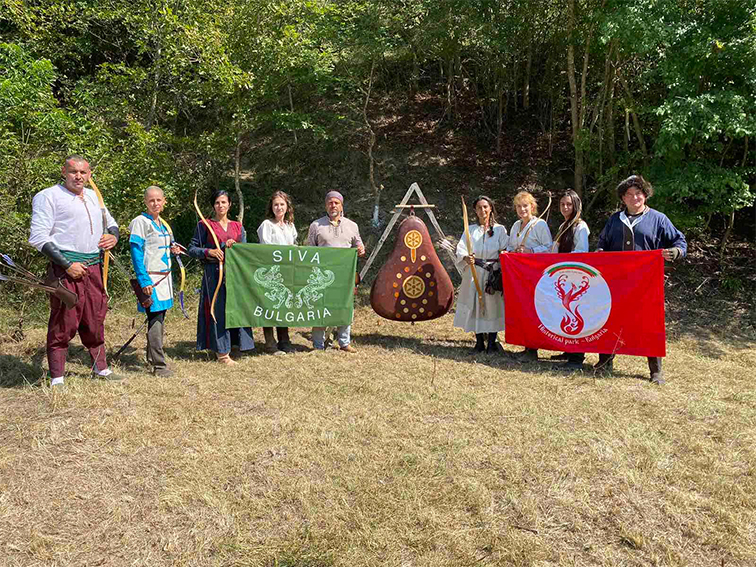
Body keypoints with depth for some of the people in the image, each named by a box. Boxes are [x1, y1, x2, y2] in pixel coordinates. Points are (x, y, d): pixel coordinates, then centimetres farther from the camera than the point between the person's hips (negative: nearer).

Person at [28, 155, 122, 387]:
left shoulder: (93, 196, 18)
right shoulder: (48, 196, -3)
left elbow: (111, 222, 31)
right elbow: (38, 237, -10)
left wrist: (113, 236, 6)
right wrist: (67, 265, -16)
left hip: (93, 268, 6)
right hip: (66, 268, -6)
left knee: (95, 320, 12)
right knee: (63, 323, -3)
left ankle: (100, 368, 25)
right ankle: (56, 379, 6)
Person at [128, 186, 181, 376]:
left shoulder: (163, 223, 16)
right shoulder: (141, 222, -8)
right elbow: (136, 252, -14)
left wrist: (171, 250, 6)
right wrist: (144, 280, -20)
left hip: (164, 276, 8)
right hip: (150, 278, -8)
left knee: (159, 318, 14)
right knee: (155, 320, -9)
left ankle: (152, 357, 27)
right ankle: (159, 365, -5)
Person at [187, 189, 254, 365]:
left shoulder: (237, 226, 14)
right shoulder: (205, 225, 3)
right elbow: (192, 248, 0)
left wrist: (233, 246, -8)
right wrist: (209, 252, -16)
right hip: (214, 272, -4)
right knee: (218, 309, -4)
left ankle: (226, 347, 16)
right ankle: (222, 352, 3)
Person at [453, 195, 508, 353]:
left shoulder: (500, 229, 8)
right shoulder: (471, 230, 11)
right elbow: (461, 249, -1)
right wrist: (466, 258, -23)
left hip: (493, 273, -1)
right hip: (474, 273, 1)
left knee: (492, 305, -3)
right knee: (475, 305, 0)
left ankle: (492, 341, 6)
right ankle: (479, 341, 9)